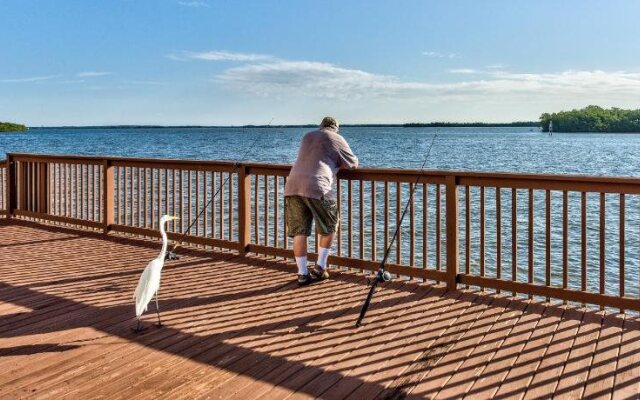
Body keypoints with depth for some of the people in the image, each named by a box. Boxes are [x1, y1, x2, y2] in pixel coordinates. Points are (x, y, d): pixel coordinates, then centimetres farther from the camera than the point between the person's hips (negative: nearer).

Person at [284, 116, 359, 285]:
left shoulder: (307, 136, 28)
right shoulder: (336, 139, 13)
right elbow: (353, 164, 20)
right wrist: (338, 163, 39)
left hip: (292, 186, 5)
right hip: (317, 187, -5)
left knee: (299, 232, 8)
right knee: (330, 226, 15)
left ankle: (302, 273, 9)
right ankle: (320, 267, 17)